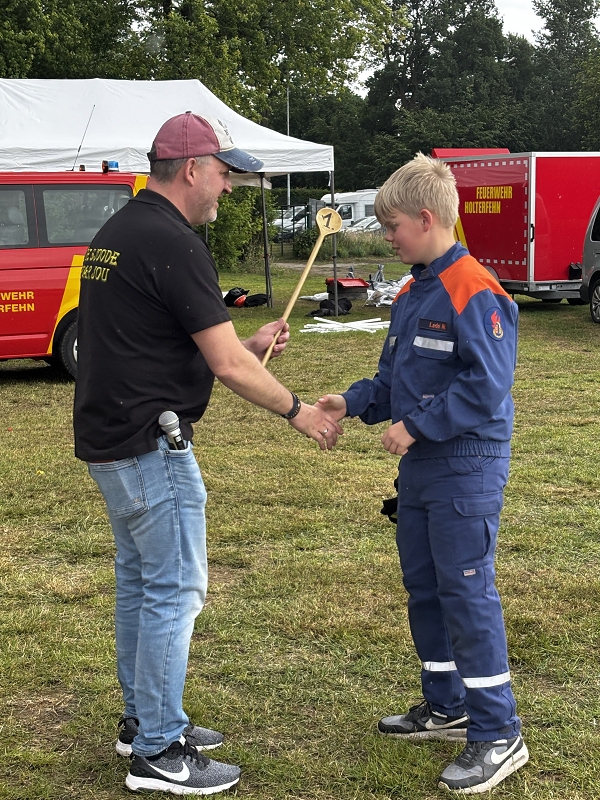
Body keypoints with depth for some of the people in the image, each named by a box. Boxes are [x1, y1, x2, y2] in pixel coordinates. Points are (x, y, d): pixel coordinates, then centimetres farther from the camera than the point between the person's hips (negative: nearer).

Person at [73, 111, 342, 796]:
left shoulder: (115, 234, 12)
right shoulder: (173, 243, -19)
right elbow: (227, 366, -19)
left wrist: (246, 344, 15)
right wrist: (297, 412, -6)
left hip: (109, 440, 10)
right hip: (152, 447, -10)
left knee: (140, 581, 18)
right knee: (175, 590, -2)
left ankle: (143, 719, 31)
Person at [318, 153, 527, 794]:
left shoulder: (474, 293, -17)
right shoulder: (411, 293, 12)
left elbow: (486, 386, -22)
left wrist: (416, 426, -19)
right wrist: (352, 402, 2)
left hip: (467, 466, -10)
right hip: (419, 466, 10)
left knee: (467, 591, -6)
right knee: (423, 587, 16)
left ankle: (498, 732, 5)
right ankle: (446, 706, 31)